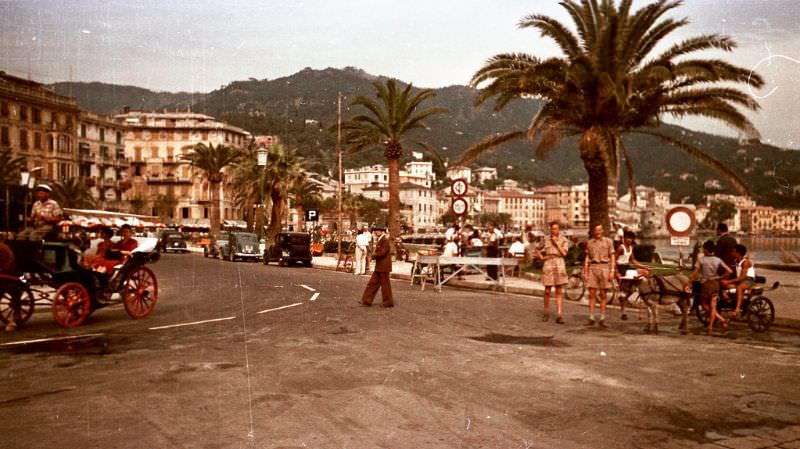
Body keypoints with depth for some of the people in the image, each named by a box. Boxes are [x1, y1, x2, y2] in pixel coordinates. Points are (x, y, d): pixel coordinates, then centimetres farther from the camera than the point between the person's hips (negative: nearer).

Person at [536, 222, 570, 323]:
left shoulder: (564, 240, 5)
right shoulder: (546, 240, 9)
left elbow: (564, 253, -9)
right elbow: (537, 248, 23)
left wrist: (556, 242, -8)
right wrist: (541, 257, 9)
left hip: (559, 265, -1)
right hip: (548, 265, 1)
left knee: (559, 292, -2)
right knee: (547, 291, 4)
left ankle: (558, 316, -2)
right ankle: (546, 313, 20)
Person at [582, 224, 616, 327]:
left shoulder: (608, 241, 5)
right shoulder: (589, 242, 10)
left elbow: (612, 257, 2)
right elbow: (587, 258, 12)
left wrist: (612, 271, -7)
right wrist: (585, 272, 6)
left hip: (604, 268, -2)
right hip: (592, 269, 2)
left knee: (603, 295, 1)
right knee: (592, 294, -2)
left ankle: (602, 319, 6)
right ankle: (591, 319, 2)